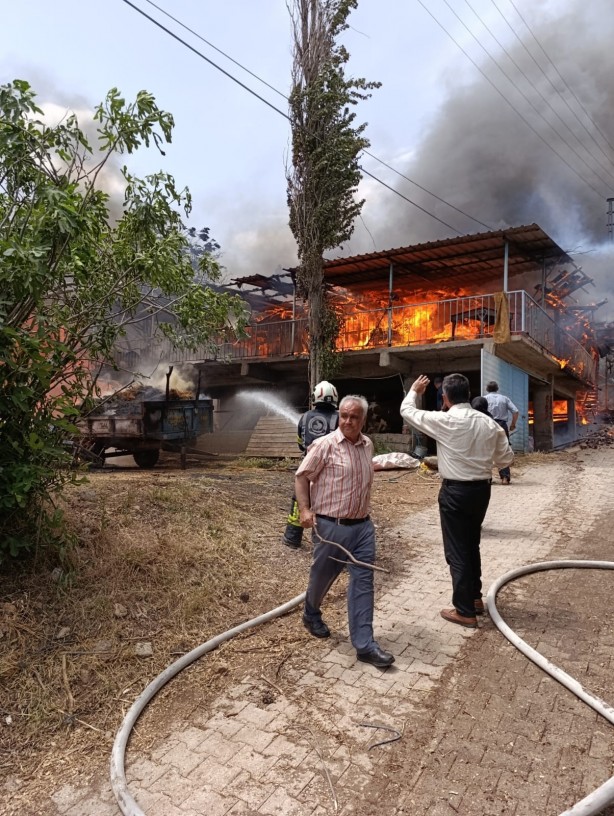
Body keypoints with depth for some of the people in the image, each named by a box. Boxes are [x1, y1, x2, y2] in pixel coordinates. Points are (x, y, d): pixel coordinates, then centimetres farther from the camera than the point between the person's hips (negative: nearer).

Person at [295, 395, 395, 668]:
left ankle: (364, 644, 8)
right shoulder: (325, 444, -13)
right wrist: (305, 509, -17)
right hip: (331, 525, -5)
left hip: (362, 525, 5)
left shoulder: (367, 445, 6)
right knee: (322, 576, 14)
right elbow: (302, 476, -7)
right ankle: (311, 615, 44)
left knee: (363, 581, 1)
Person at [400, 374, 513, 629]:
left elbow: (407, 411, -2)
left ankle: (465, 611, 14)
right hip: (482, 489, 6)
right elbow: (506, 458, 6)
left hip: (455, 492, -6)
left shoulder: (444, 421, -15)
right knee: (472, 545, 23)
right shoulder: (489, 423, -2)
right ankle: (475, 598, 37)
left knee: (456, 551, 6)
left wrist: (414, 390, 17)